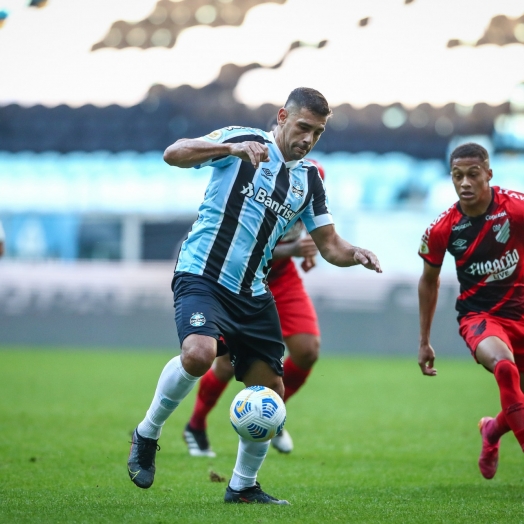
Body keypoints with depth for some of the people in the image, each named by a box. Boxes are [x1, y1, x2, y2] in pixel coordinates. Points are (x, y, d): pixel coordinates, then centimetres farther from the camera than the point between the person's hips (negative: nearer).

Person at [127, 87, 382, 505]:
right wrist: (233, 148, -31)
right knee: (199, 353, -32)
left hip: (252, 293, 6)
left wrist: (355, 254, -11)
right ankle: (147, 434, -8)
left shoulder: (309, 179, 12)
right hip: (202, 276, -6)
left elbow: (329, 245, 12)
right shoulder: (242, 140, -4)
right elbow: (174, 154, -17)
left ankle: (244, 485, 22)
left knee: (270, 392, 4)